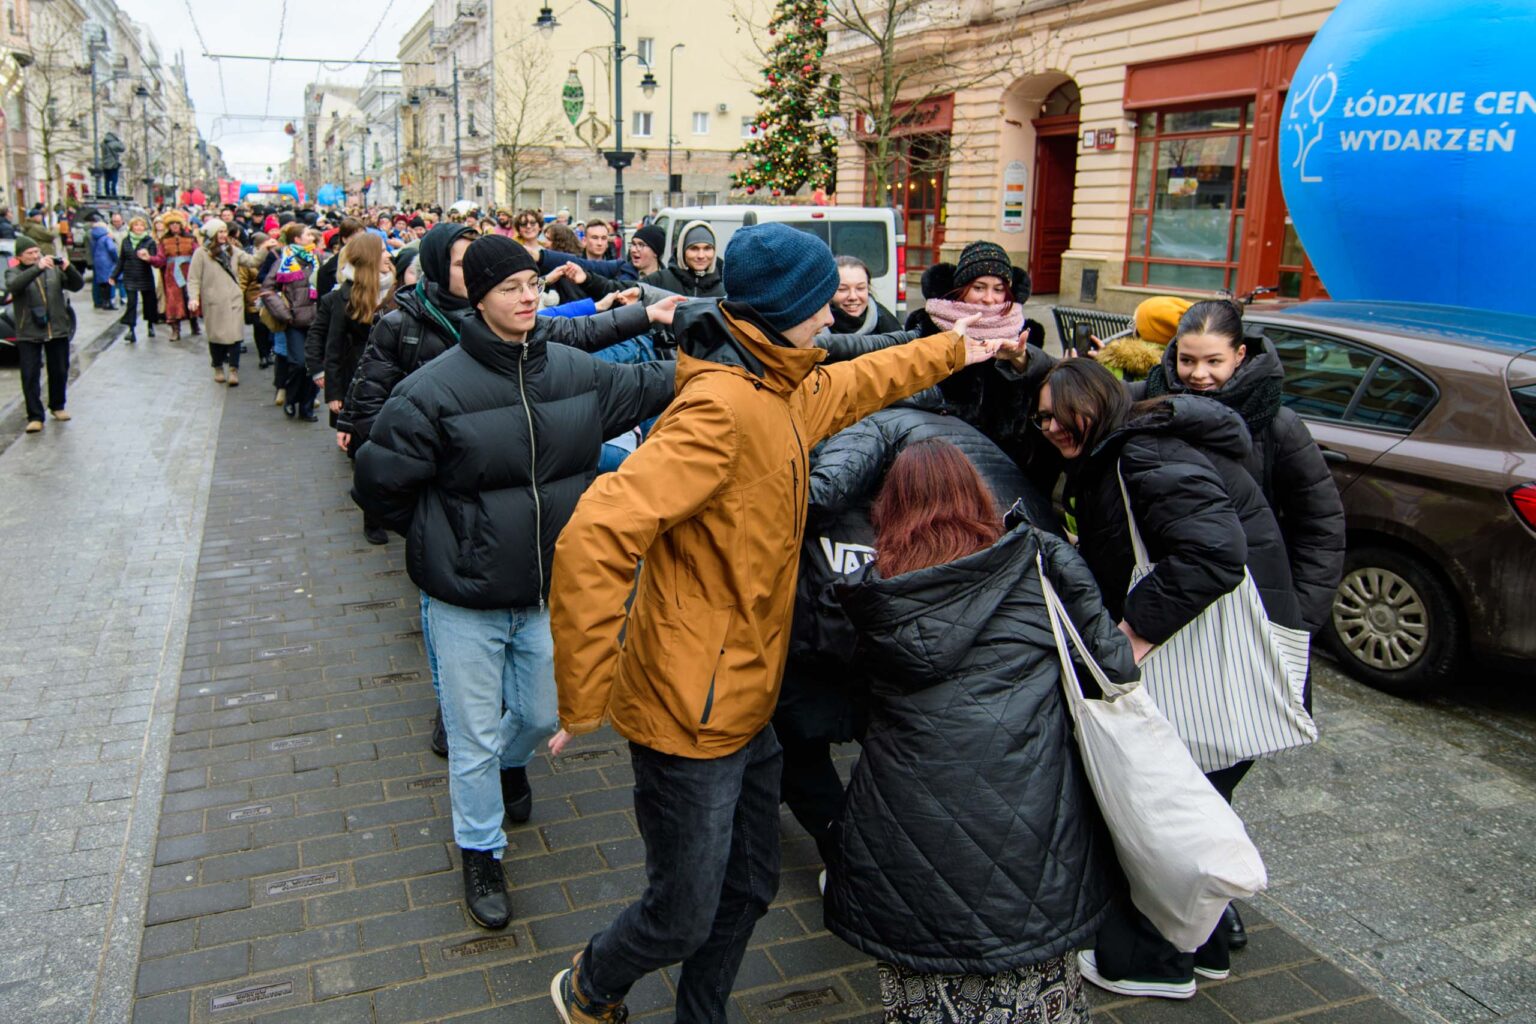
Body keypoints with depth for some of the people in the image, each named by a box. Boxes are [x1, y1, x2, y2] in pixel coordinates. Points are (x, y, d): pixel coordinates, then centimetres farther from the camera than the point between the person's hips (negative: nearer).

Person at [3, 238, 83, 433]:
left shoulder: (53, 269, 6)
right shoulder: (14, 272, -1)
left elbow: (77, 285, 1)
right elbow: (13, 286, -23)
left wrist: (69, 269, -19)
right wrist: (38, 268, -34)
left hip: (58, 330, 2)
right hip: (28, 334, -2)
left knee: (60, 372, 13)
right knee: (30, 376, -4)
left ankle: (57, 406, 33)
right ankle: (35, 417, -1)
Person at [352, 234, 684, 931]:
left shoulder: (573, 369, -5)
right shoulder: (437, 388, -18)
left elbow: (651, 387, 11)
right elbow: (377, 482, -9)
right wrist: (440, 537, -2)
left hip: (548, 588, 4)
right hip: (466, 598, -4)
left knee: (541, 715, 24)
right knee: (474, 739, 11)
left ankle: (513, 764, 60)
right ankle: (481, 853, 35)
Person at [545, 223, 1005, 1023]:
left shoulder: (784, 390, 5)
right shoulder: (720, 406, -25)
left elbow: (860, 381, 29)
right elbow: (595, 536, -34)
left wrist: (954, 350, 38)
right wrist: (584, 700, -28)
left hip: (745, 704, 9)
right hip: (690, 715, -9)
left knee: (748, 890, 22)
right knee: (684, 918, 10)